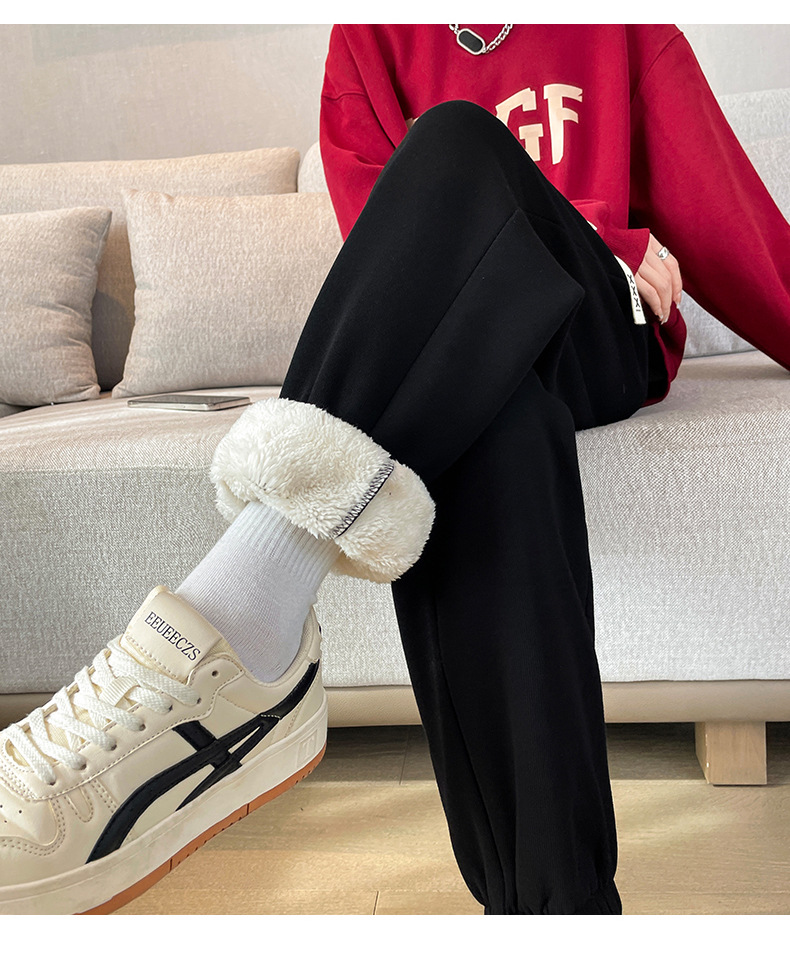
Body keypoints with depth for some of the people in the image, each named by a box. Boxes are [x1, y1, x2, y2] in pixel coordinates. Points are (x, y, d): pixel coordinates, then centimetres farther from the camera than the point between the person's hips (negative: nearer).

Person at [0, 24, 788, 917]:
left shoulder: (626, 29, 18)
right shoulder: (373, 37, 16)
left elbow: (716, 196, 15)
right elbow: (375, 219, 1)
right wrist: (590, 235, -5)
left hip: (606, 341, 0)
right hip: (439, 353, 1)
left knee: (456, 139, -30)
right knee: (486, 422, -39)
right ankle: (558, 901, -46)